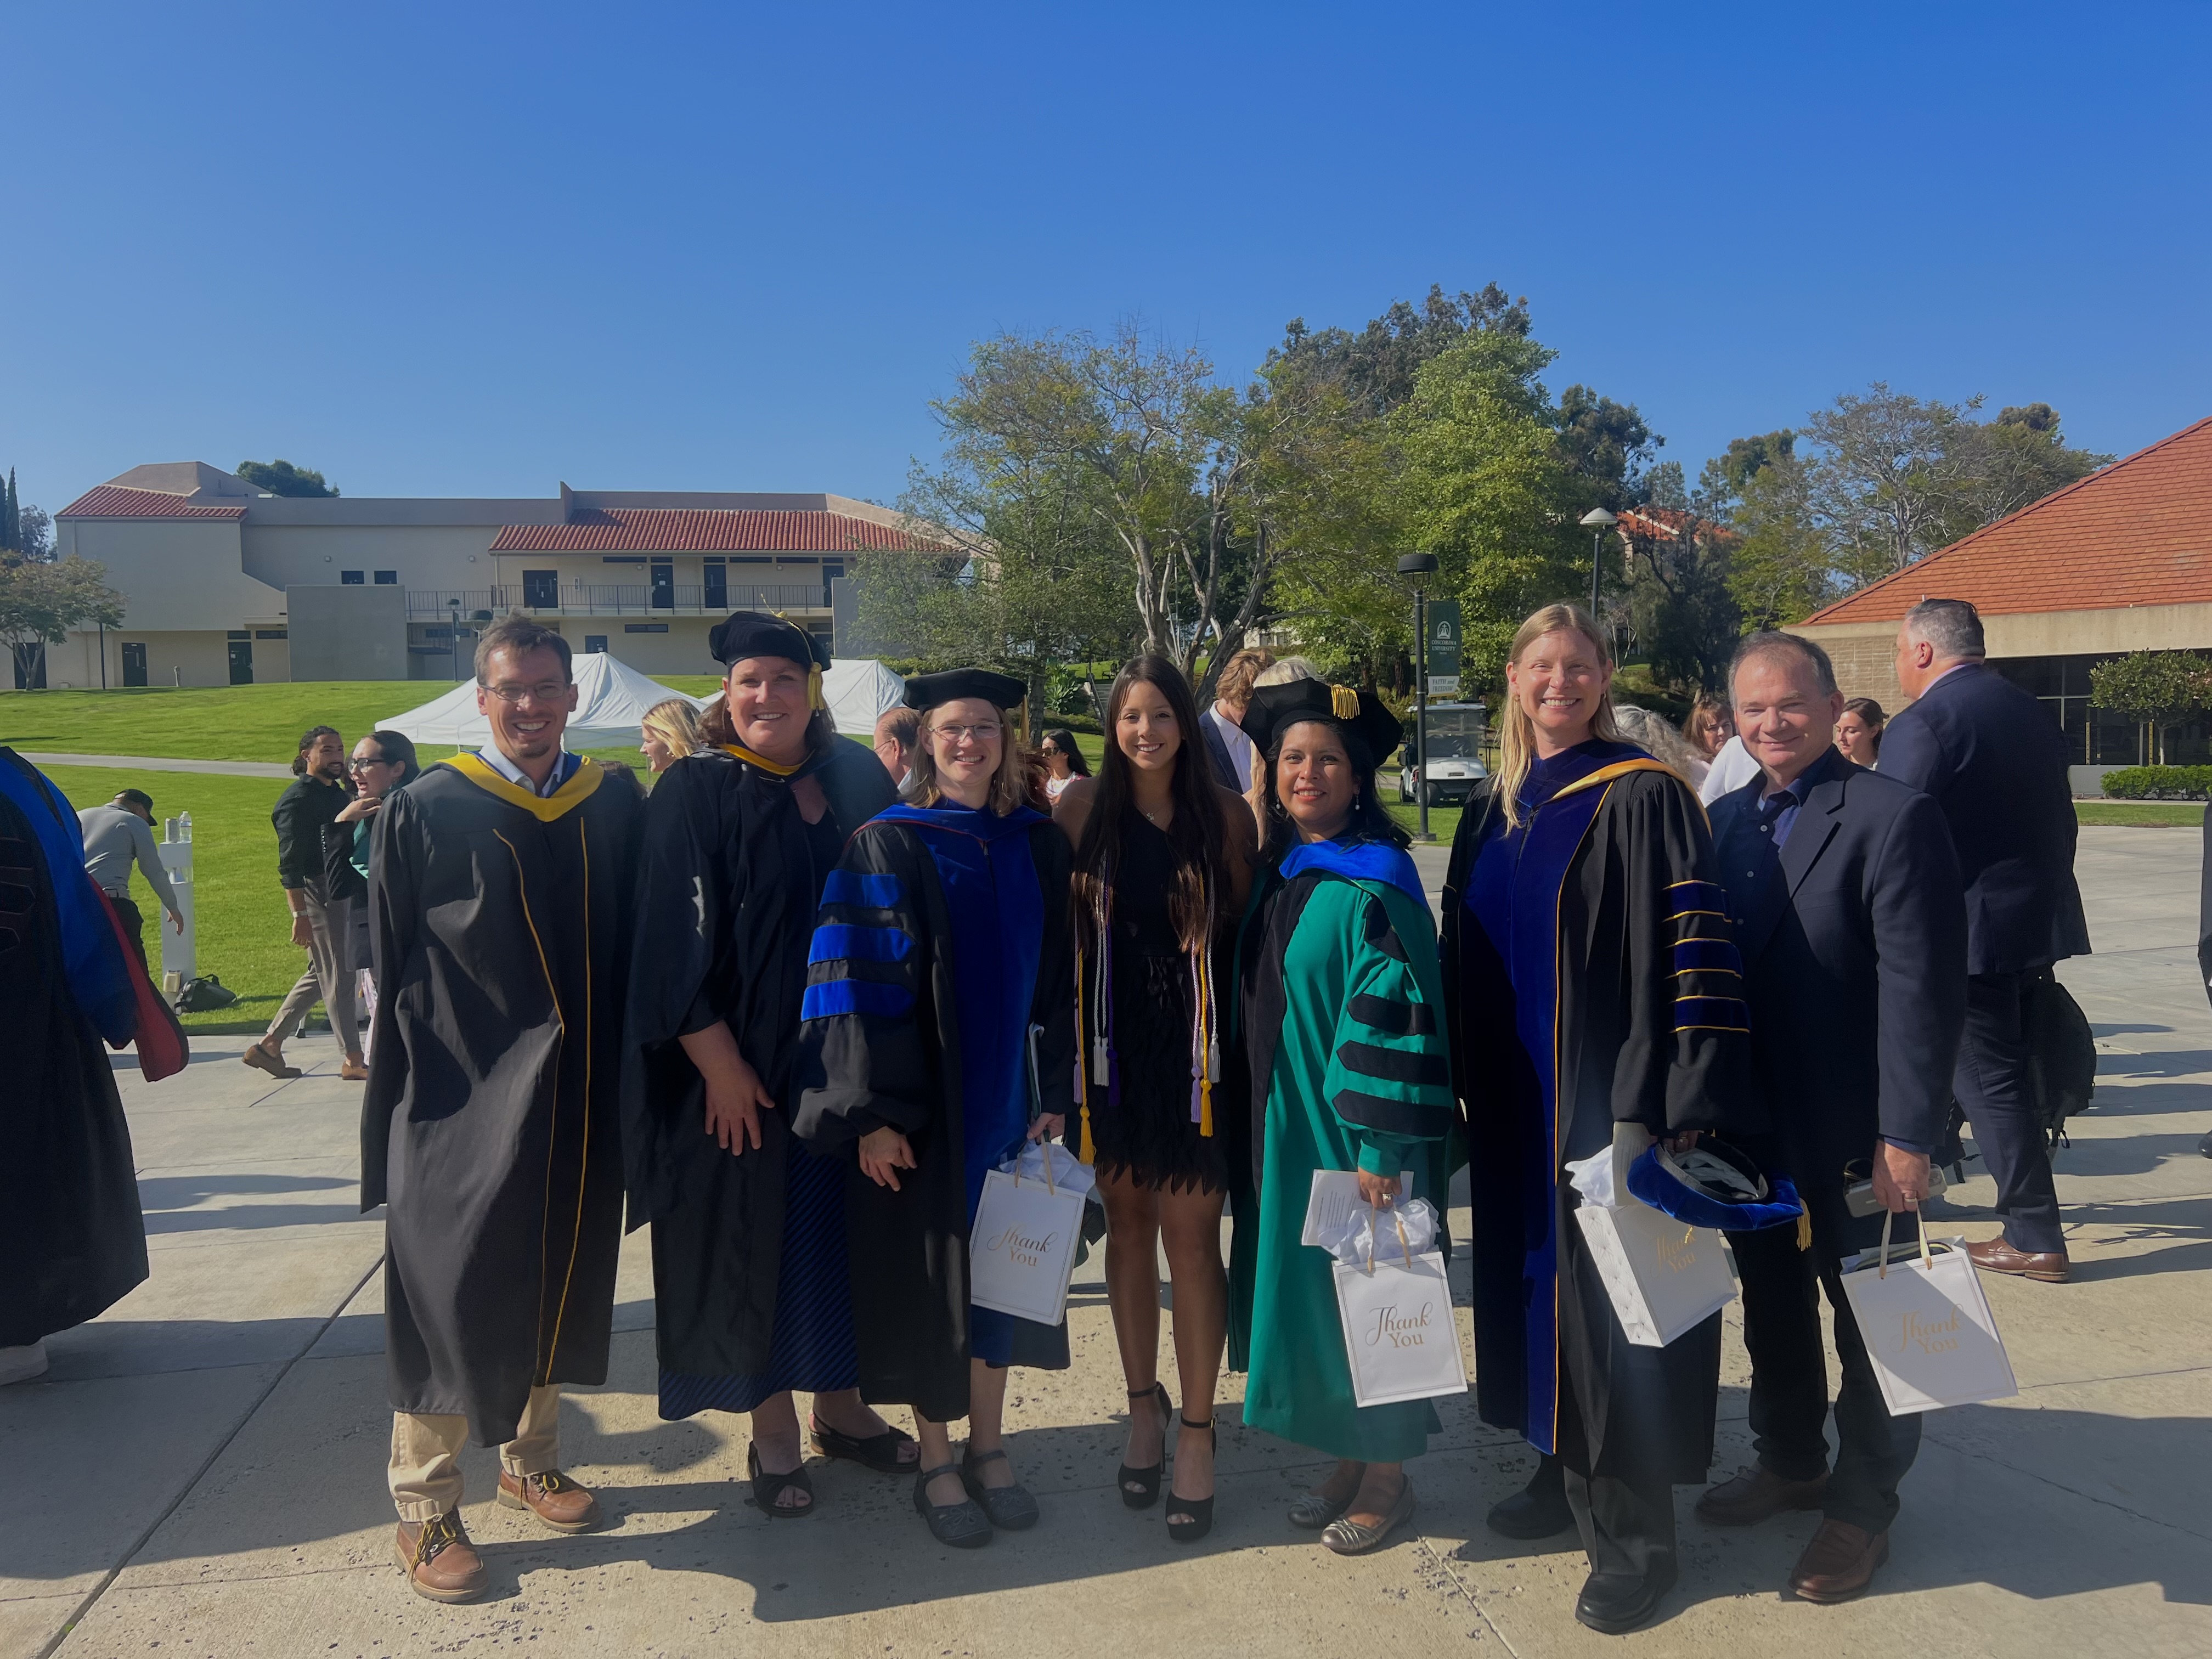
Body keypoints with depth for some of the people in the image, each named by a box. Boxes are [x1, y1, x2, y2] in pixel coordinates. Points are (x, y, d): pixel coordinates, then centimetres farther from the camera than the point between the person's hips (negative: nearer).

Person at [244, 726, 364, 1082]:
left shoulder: (339, 793, 16)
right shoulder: (298, 799, -11)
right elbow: (289, 864, -17)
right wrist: (299, 915, -20)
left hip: (343, 892, 9)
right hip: (316, 893, -9)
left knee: (322, 974, 15)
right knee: (337, 977, -3)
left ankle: (268, 1045, 25)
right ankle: (353, 1061, 4)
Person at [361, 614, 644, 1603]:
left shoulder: (617, 805, 3)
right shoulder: (425, 813, -5)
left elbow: (635, 948, 7)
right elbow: (391, 974, -4)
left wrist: (634, 1082, 3)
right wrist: (398, 1107, -6)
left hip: (580, 1102, 4)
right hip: (464, 1102, -3)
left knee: (558, 1285, 16)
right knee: (454, 1298, 2)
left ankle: (531, 1461, 36)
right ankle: (424, 1511, 21)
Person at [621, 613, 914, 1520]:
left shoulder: (857, 780, 5)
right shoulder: (696, 790, -8)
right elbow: (678, 942, -12)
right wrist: (720, 1064, -16)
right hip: (742, 1065, -4)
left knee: (842, 1224, 14)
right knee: (759, 1235, 7)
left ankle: (840, 1403, 32)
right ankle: (772, 1430, 24)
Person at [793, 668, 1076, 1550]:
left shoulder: (1038, 845, 5)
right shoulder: (889, 846, -8)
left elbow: (1059, 977, 7)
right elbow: (860, 984, -12)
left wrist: (1055, 1094, 3)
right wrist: (875, 1112, -16)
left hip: (1009, 1097, 4)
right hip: (920, 1104, -4)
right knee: (930, 1275, 6)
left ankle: (988, 1444, 30)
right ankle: (934, 1460, 23)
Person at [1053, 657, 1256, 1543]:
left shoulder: (1224, 812, -1)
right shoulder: (1085, 805, 0)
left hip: (1193, 1041, -1)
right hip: (1113, 1038, 1)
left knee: (1189, 1235, -1)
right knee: (1126, 1222, 12)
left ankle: (1197, 1431, 12)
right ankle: (1144, 1404, 28)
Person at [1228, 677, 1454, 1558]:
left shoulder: (1373, 882, -16)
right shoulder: (1279, 874, 8)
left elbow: (1395, 1017, -20)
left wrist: (1381, 1148, -23)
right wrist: (1261, 1124, 13)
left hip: (1354, 1131, -7)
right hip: (1288, 1126, 8)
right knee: (1312, 1286, 15)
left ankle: (1389, 1475, 24)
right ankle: (1351, 1460, 32)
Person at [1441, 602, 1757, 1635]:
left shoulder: (1643, 797, -11)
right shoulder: (1492, 806, 9)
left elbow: (1688, 955, -16)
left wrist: (1648, 1111, -21)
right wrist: (1466, 1084, 12)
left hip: (1602, 1100, -6)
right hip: (1514, 1105, 7)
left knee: (1610, 1303, 1)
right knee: (1537, 1277, 16)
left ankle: (1634, 1536, 16)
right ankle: (1568, 1475, 34)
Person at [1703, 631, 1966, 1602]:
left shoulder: (1893, 818, -14)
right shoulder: (1726, 819, 5)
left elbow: (1922, 990, -18)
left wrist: (1907, 1136, -20)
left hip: (1854, 1131, -6)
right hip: (1750, 1124, 6)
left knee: (1870, 1325, 12)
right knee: (1771, 1304, 21)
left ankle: (1863, 1505, 30)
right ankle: (1790, 1462, 41)